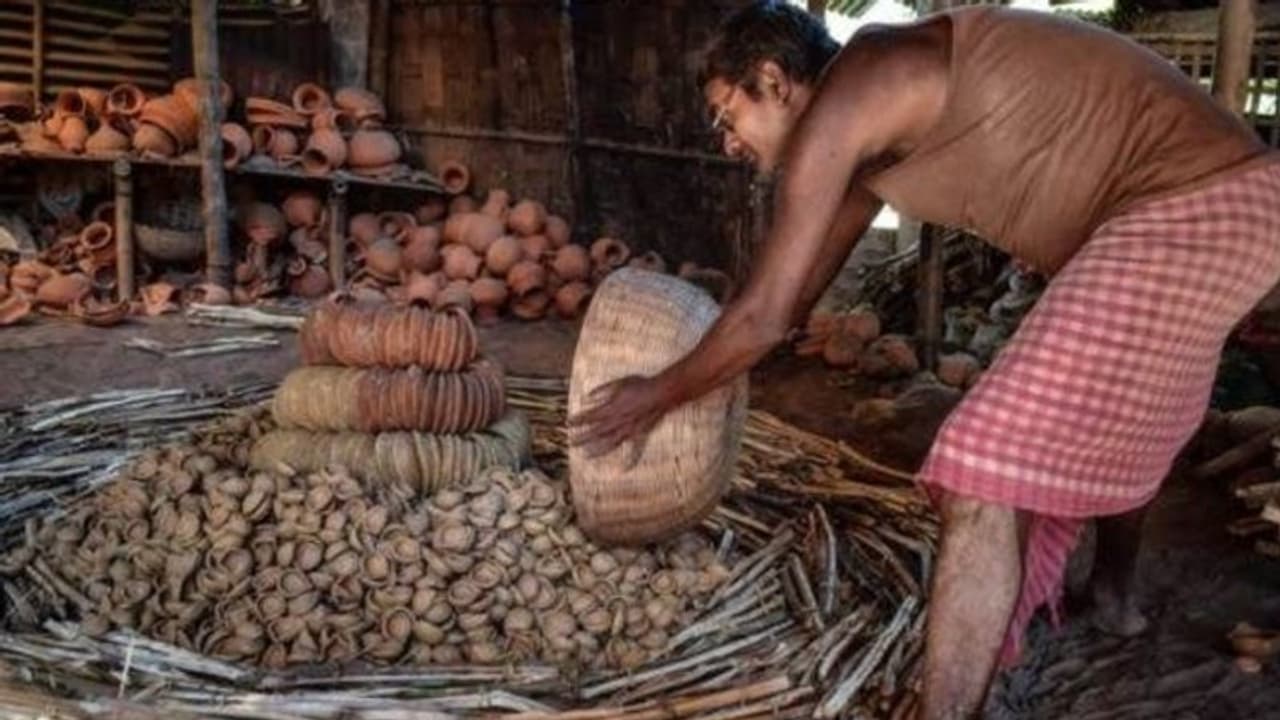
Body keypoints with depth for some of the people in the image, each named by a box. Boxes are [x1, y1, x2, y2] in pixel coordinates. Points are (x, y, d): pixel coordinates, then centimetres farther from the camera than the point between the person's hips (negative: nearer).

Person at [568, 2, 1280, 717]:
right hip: (1207, 197, 11)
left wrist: (660, 395, 5)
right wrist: (700, 370, 35)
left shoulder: (836, 106, -12)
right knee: (1101, 420, 32)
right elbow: (802, 289, 26)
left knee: (986, 479, -15)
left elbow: (766, 317, -10)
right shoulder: (878, 107, 16)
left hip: (1187, 209, -11)